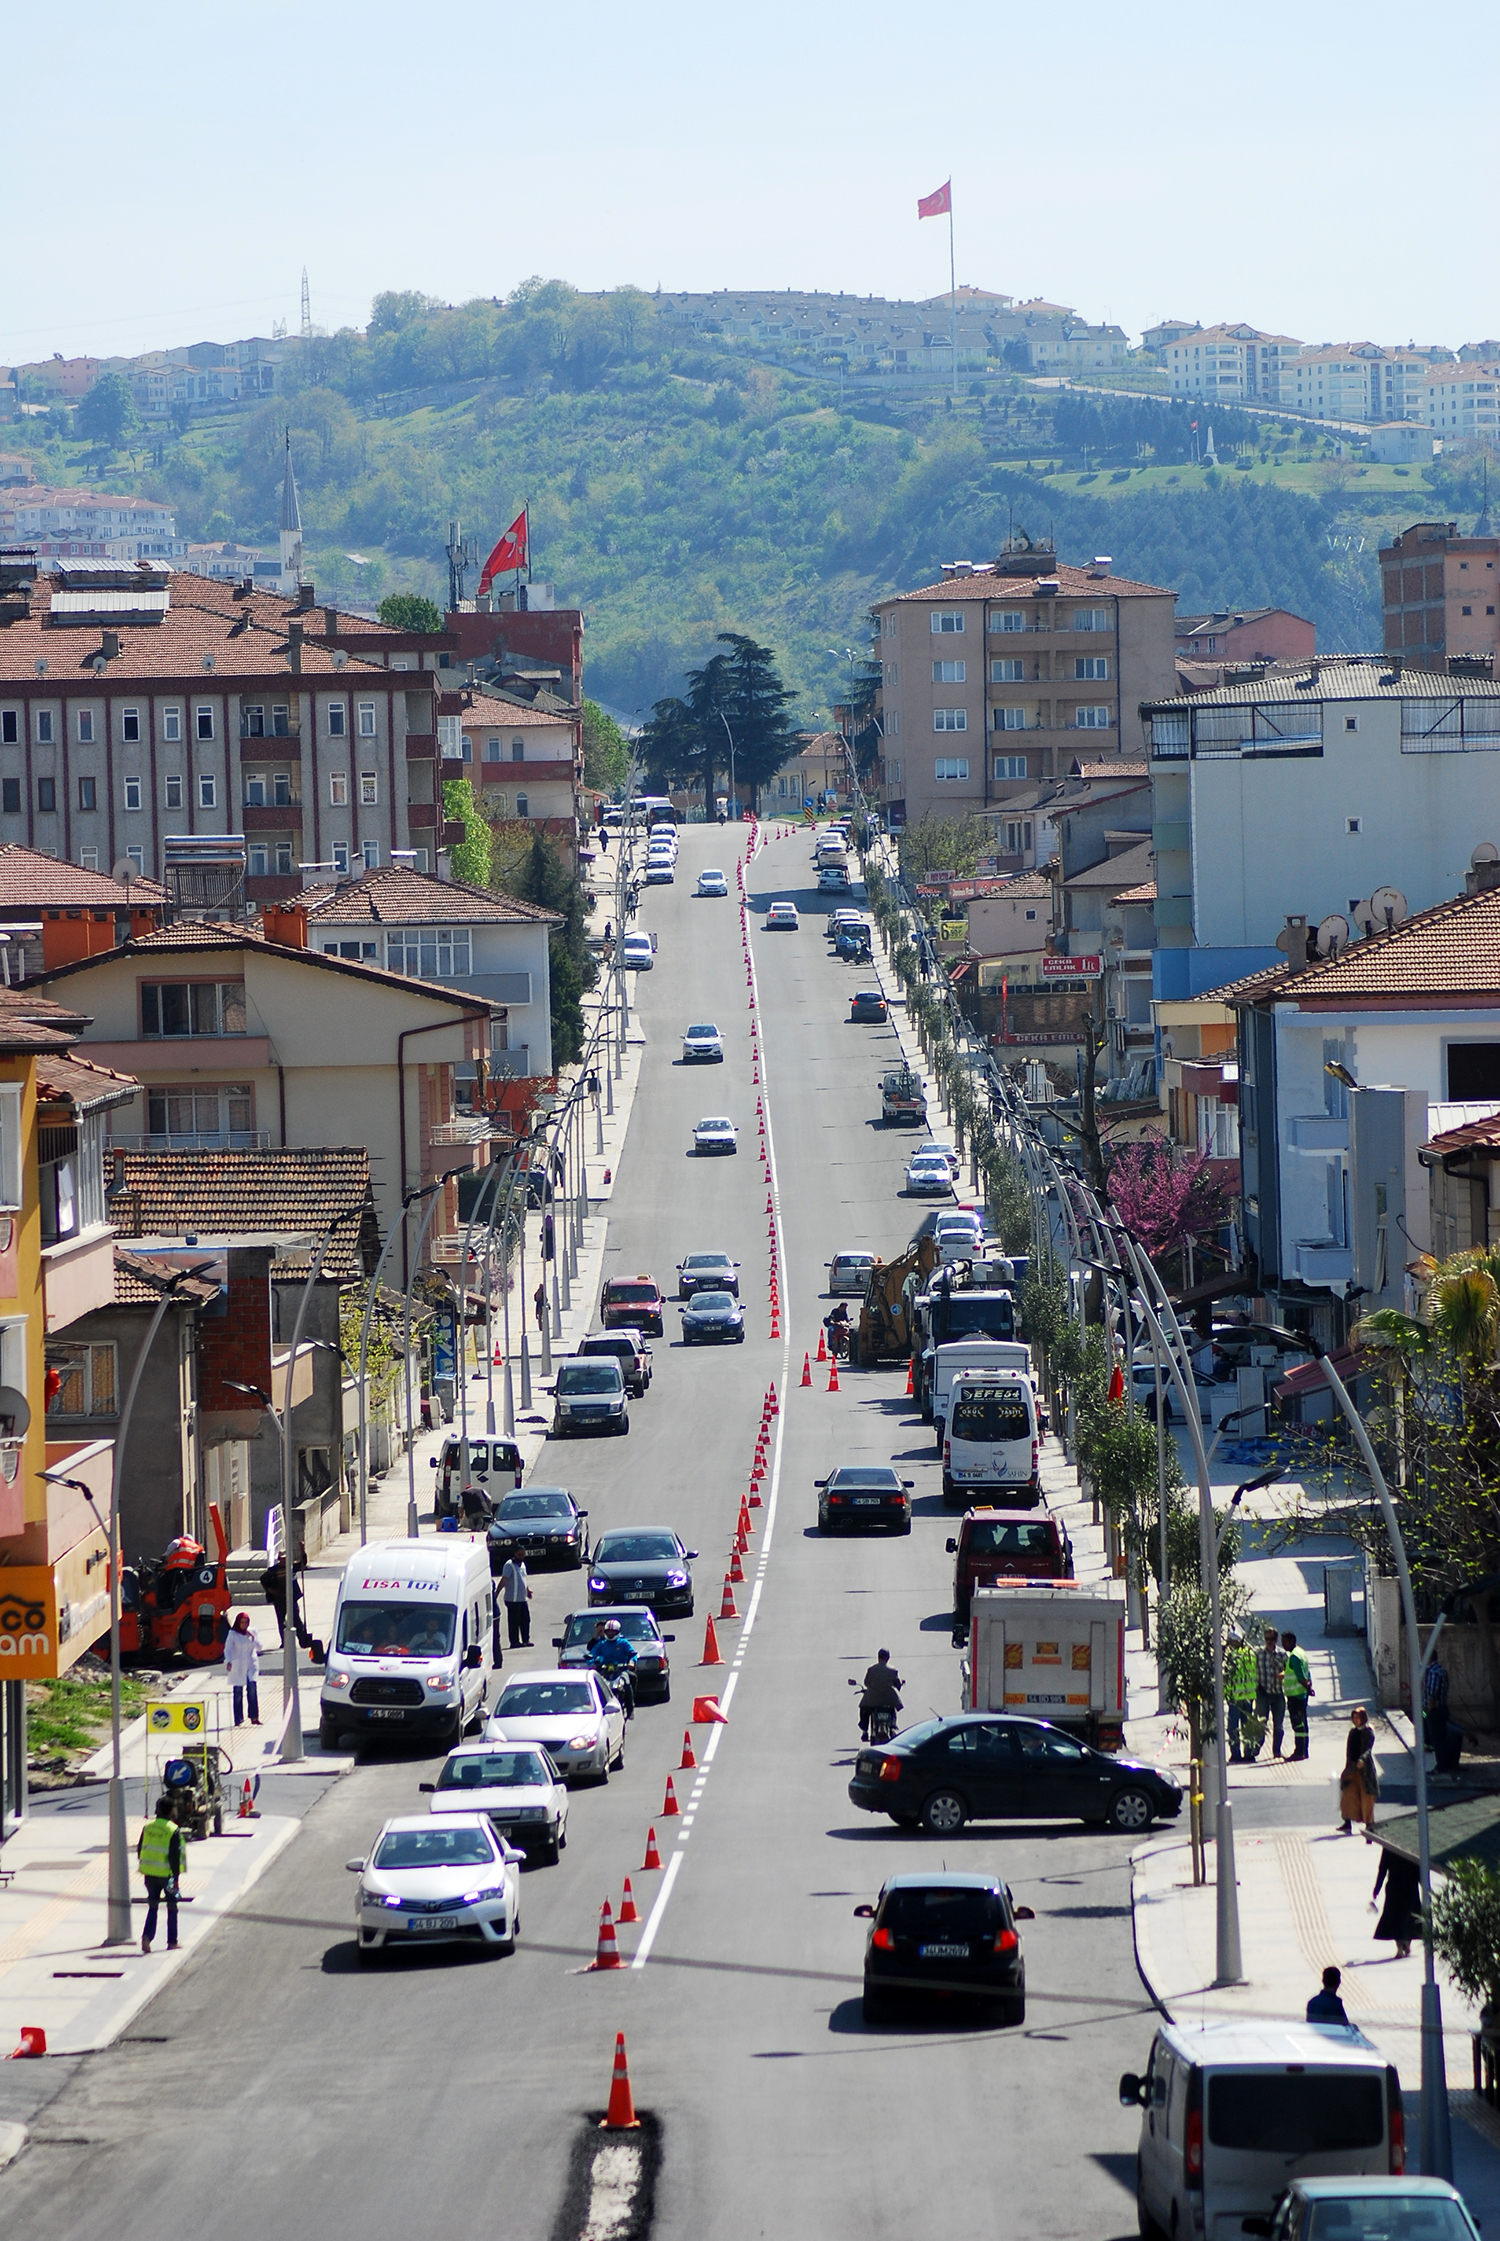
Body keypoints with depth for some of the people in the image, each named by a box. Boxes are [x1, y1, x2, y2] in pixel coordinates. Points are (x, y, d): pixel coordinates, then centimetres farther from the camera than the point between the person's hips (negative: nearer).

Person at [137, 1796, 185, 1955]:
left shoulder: (148, 1827, 2)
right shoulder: (173, 1830, -12)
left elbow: (140, 1849, 9)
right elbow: (175, 1856, -14)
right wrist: (176, 1876, -10)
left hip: (149, 1874, 4)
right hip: (166, 1874, -4)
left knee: (152, 1906, 11)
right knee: (172, 1907, 11)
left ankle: (147, 1936, -9)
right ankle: (172, 1942, 15)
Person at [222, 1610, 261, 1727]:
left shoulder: (253, 1632, 8)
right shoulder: (232, 1634, -1)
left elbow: (259, 1647, 4)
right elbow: (228, 1649, -7)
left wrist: (252, 1638, -12)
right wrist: (228, 1661, -23)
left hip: (251, 1666, 2)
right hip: (237, 1667, -2)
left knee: (252, 1689, -12)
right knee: (238, 1693, -2)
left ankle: (254, 1717, -9)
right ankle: (238, 1719, 2)